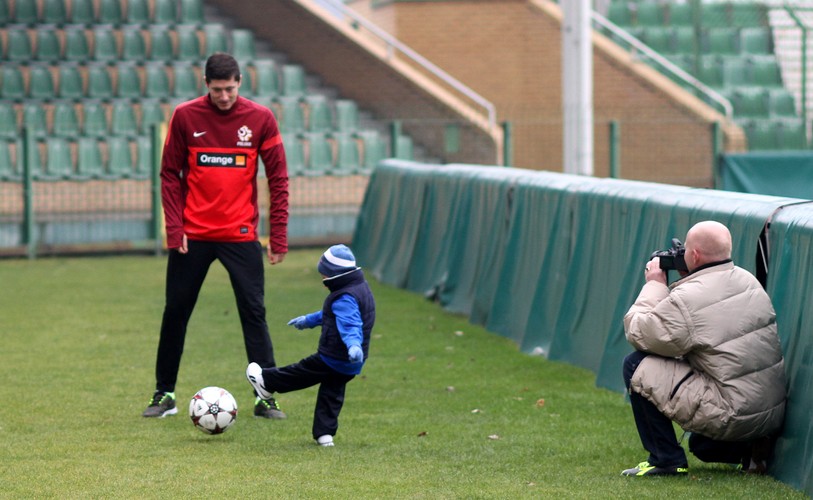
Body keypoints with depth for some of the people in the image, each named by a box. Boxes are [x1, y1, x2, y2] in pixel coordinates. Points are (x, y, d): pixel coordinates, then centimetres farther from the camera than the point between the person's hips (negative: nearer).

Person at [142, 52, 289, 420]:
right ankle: (164, 395, 17)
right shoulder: (185, 117, -1)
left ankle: (266, 397, 2)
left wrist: (278, 237, -4)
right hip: (192, 235, 1)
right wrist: (174, 230, -5)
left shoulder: (260, 119, -2)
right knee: (175, 313, 6)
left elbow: (278, 180, 1)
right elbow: (170, 176, 3)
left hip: (241, 235, -1)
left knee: (254, 313, -3)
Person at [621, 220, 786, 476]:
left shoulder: (685, 301, -19)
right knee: (700, 445, 38)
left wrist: (654, 286, 3)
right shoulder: (748, 280, 7)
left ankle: (666, 459, 3)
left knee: (636, 366, -1)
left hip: (733, 417, -9)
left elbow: (636, 332, -8)